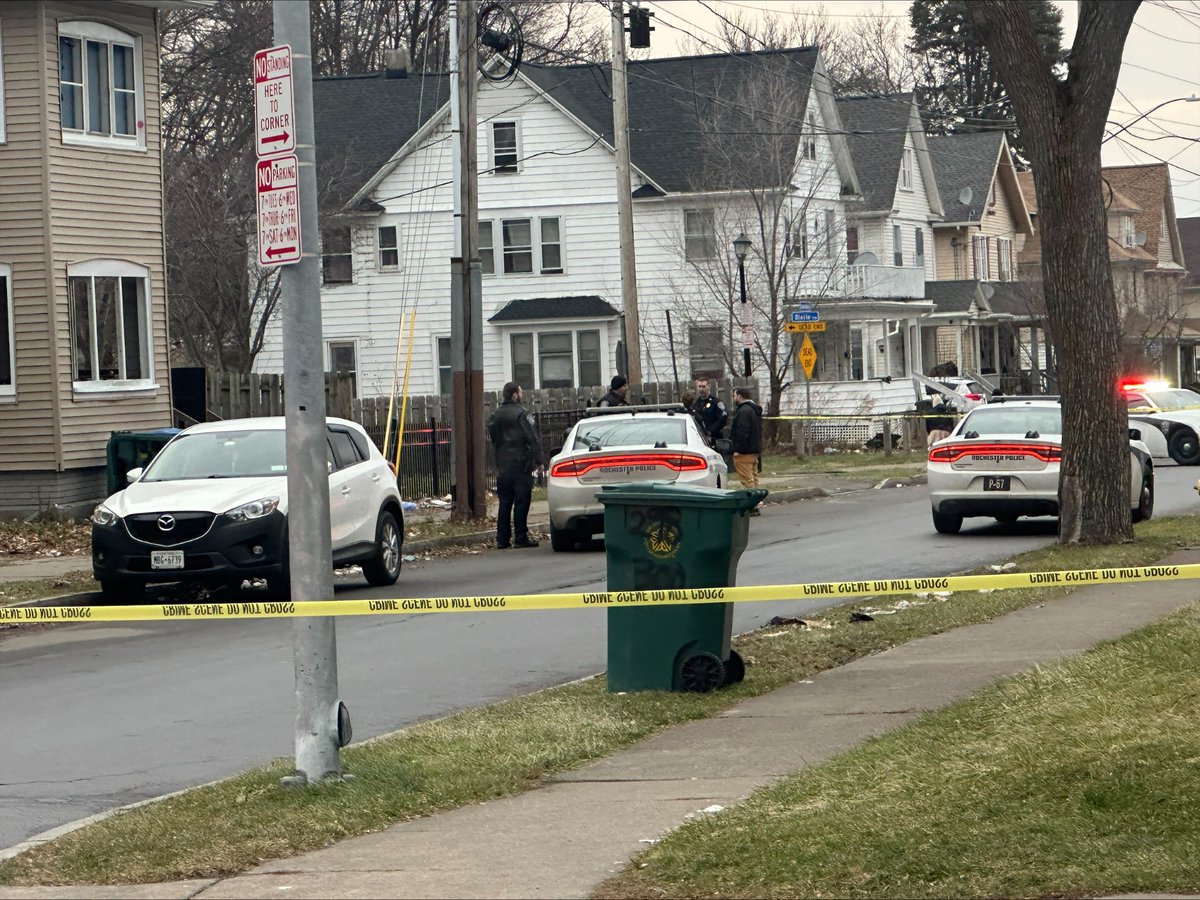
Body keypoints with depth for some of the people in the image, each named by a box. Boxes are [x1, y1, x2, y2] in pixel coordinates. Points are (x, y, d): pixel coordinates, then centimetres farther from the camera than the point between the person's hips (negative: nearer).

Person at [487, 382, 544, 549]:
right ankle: (520, 538, -4)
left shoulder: (496, 415, 11)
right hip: (521, 463, -6)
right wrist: (539, 460, -9)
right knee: (521, 501, -2)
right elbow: (532, 438, -14)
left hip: (502, 465, 6)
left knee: (504, 502, 9)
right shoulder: (521, 414, -11)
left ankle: (502, 539, 9)